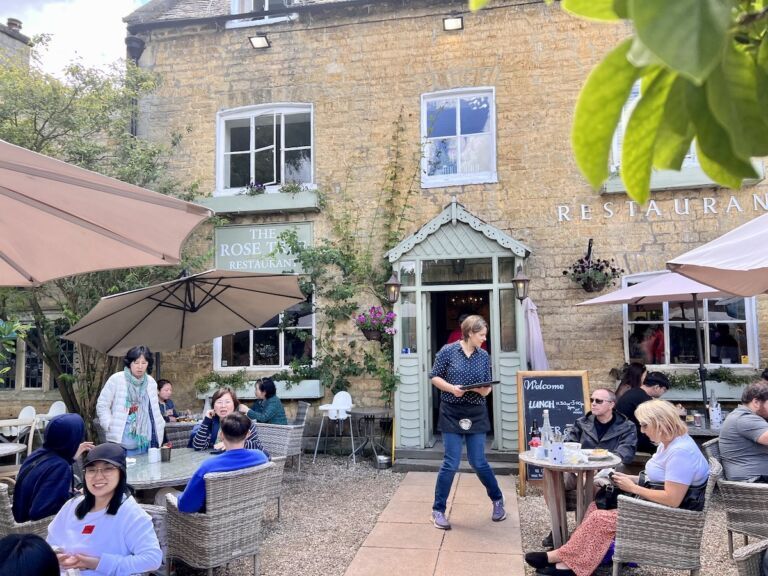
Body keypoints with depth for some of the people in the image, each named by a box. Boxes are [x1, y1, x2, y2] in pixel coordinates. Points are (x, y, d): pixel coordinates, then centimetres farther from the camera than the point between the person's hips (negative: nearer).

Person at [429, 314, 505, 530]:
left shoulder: (484, 356, 3)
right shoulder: (448, 351, -7)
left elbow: (488, 387, 8)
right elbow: (434, 377, -3)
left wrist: (484, 390, -15)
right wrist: (451, 388, -20)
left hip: (476, 414, 3)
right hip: (452, 414, -3)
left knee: (478, 462, 8)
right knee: (451, 464, -4)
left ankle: (498, 499, 33)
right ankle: (438, 510, 12)